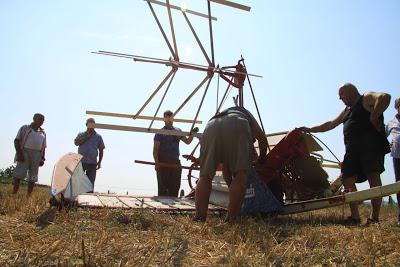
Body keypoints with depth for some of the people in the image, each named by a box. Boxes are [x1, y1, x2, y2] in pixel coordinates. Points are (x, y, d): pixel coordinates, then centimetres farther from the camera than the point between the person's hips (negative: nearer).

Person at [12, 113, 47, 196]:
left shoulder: (43, 133, 18)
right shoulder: (25, 128, 7)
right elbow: (17, 141, 0)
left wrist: (42, 158, 7)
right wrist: (19, 153, -13)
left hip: (37, 154, 4)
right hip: (24, 152, -4)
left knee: (33, 176, 0)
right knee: (19, 173, -14)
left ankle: (29, 195, 1)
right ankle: (14, 193, -16)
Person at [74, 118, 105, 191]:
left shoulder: (98, 136, 8)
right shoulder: (81, 134, 10)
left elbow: (101, 150, 8)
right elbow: (76, 143, -8)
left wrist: (99, 162, 0)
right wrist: (86, 137, -12)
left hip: (92, 163, 0)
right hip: (81, 162, 0)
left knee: (90, 183, 1)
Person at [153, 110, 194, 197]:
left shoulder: (178, 131, 13)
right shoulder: (160, 132, -1)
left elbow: (187, 141, 19)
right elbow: (155, 149, -5)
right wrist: (157, 163, -17)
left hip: (175, 163, 5)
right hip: (163, 163, -4)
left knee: (175, 187, 8)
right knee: (163, 187, -2)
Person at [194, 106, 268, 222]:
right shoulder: (245, 114, 43)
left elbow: (225, 165, 42)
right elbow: (262, 139, 28)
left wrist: (231, 186, 47)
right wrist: (262, 159, 44)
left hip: (211, 128, 4)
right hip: (237, 127, -3)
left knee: (205, 176, 8)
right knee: (241, 174, -3)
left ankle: (199, 217, -3)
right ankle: (231, 219, -11)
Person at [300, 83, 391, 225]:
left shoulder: (367, 98, 3)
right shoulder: (346, 111, 28)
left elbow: (385, 97, -18)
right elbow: (330, 124, 35)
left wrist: (373, 118, -18)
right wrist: (310, 130, 34)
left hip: (371, 146, -9)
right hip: (352, 149, 9)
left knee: (373, 176, -12)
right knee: (347, 179, -1)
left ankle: (374, 217, -10)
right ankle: (355, 217, 0)